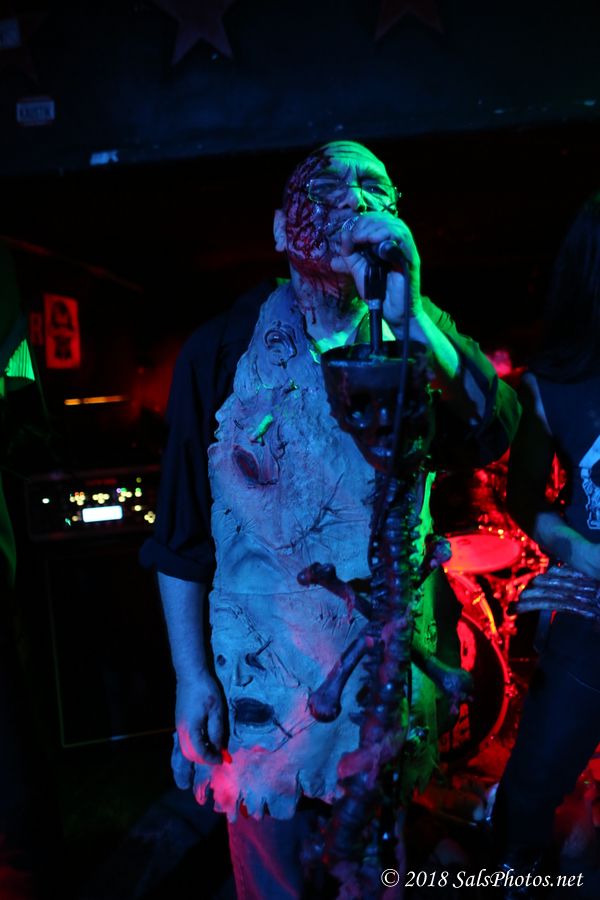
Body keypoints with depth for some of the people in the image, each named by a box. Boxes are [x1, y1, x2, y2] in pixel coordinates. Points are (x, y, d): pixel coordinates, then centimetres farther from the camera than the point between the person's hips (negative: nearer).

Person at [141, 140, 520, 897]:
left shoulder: (421, 341, -2)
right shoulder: (221, 351, -11)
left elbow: (493, 434, -21)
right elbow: (180, 531, -8)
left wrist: (409, 316, -33)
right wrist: (190, 673, -7)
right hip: (263, 675, -2)